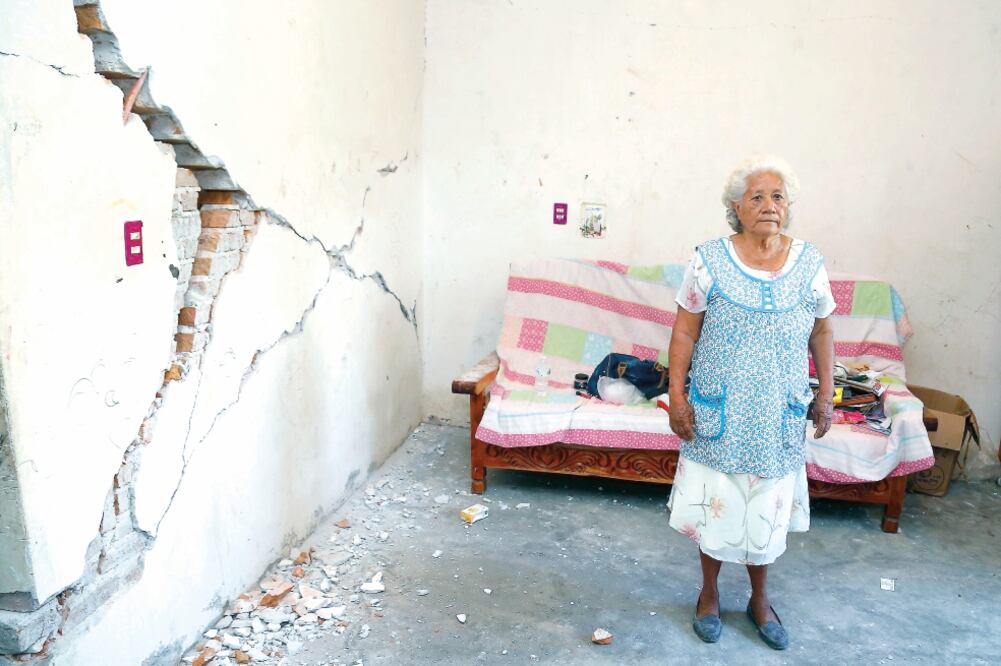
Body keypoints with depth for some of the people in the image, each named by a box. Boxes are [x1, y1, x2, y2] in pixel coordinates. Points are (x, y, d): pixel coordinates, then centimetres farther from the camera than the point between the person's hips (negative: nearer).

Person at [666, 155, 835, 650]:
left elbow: (821, 333, 8)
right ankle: (709, 594, 33)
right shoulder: (710, 261, -9)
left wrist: (826, 392, 6)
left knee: (766, 510, 14)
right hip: (719, 410, -2)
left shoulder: (809, 264, -1)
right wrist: (677, 394, -10)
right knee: (715, 505, 10)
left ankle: (759, 599, 37)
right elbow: (684, 332, -6)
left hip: (779, 417, 2)